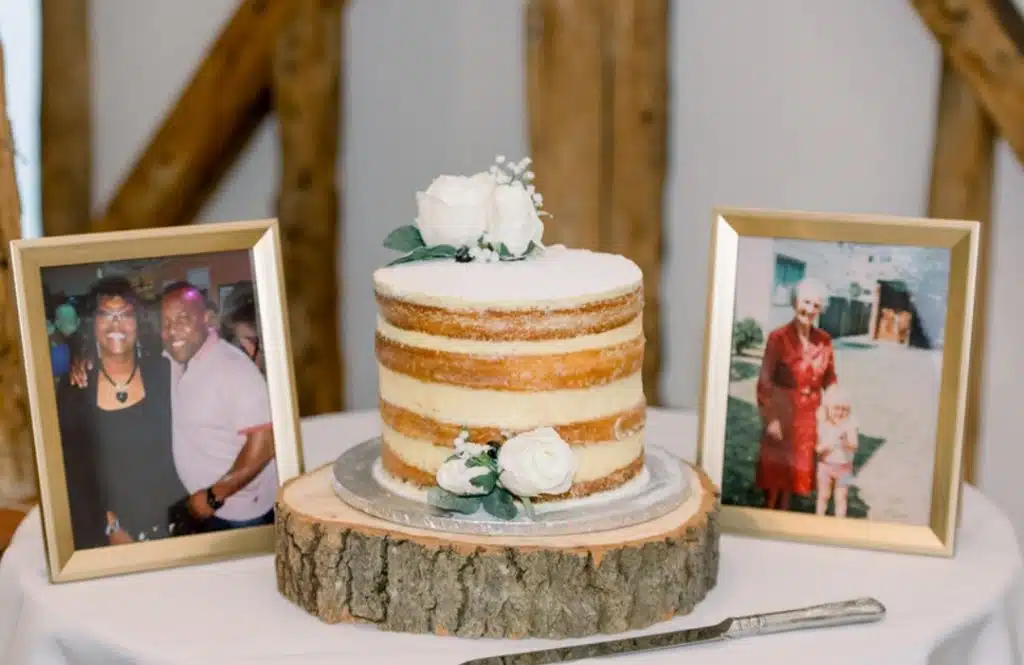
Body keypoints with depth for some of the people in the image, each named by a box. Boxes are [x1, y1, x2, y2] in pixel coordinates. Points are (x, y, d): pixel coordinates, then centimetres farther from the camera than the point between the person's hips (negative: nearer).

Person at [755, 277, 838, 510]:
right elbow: (765, 380, -13)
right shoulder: (778, 337, -13)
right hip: (781, 412, -4)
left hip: (809, 415, 4)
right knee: (775, 468, 6)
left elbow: (830, 380, 10)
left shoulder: (824, 341, 2)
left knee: (796, 468, 14)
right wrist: (770, 419, -16)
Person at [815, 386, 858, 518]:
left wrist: (845, 440, -41)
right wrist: (828, 444, -28)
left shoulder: (849, 424, -13)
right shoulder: (822, 425, -10)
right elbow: (818, 449, -8)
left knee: (841, 498, 7)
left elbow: (854, 446, -21)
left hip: (844, 467, -1)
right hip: (826, 465, 1)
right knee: (823, 496, 14)